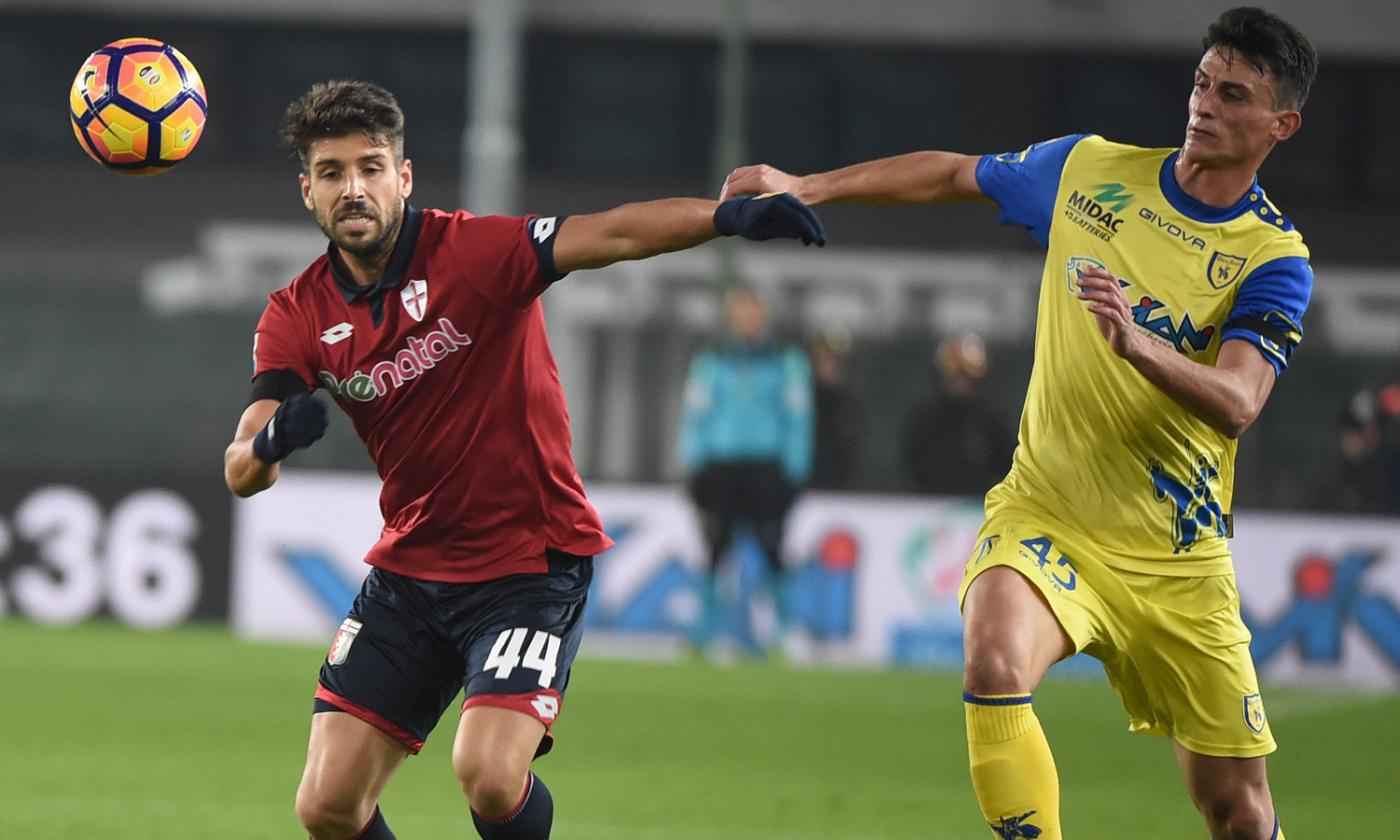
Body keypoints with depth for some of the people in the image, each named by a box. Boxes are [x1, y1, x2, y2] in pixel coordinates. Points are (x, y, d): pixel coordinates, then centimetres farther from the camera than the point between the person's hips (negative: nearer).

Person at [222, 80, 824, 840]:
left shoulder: (470, 251, -15)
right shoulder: (298, 316, -2)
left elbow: (613, 235, -28)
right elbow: (241, 474, -8)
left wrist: (728, 216, -47)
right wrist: (270, 442, -33)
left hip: (531, 565, -5)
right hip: (410, 570, 5)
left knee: (488, 775, -23)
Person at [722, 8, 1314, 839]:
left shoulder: (1276, 259, -8)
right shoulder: (1088, 169, 2)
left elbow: (1237, 402, -24)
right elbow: (952, 175, 19)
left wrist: (1137, 343, -42)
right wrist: (807, 186, 13)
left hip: (1178, 564, -1)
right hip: (1046, 517, 1)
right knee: (996, 665, -32)